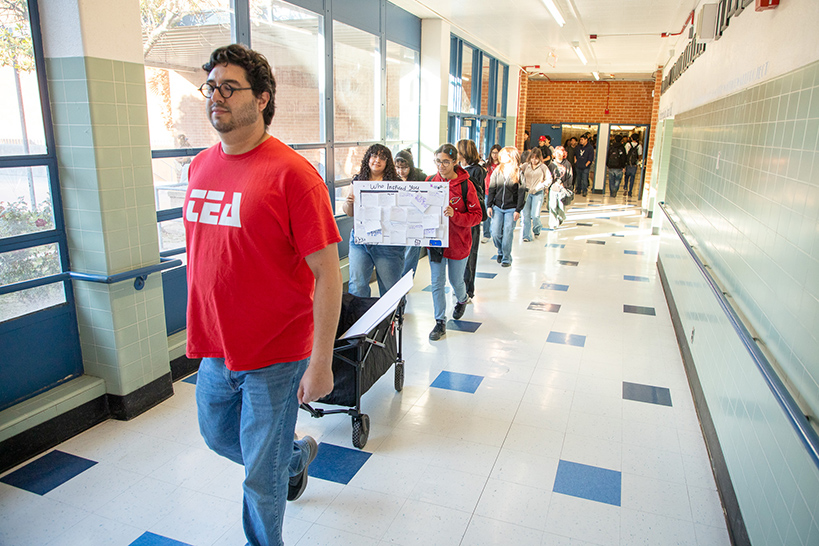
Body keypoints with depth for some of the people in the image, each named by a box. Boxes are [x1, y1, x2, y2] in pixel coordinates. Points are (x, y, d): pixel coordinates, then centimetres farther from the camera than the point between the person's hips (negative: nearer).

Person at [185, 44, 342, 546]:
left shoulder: (291, 173, -18)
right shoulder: (201, 166, 5)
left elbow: (327, 274, -18)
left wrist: (321, 363, -18)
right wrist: (202, 329, 17)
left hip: (275, 355, -7)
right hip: (215, 349, 7)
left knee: (261, 476, 10)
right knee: (219, 436, 28)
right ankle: (297, 454, 54)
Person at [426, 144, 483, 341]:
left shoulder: (465, 185, -13)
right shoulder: (430, 181, -1)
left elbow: (476, 216, -13)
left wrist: (455, 215, -29)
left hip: (458, 242, -3)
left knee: (456, 281, 16)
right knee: (437, 283, 5)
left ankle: (461, 300, 50)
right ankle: (440, 322, 17)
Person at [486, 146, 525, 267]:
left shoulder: (519, 173, -3)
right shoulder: (497, 171, 6)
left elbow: (521, 193, -3)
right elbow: (491, 189, 8)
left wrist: (518, 210, -8)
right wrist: (489, 206, 1)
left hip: (511, 209, -3)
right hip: (497, 208, 3)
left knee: (507, 234, -1)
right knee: (495, 234, 2)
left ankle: (506, 258, 14)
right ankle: (501, 252, 28)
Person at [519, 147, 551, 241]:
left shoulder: (543, 167, -1)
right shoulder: (525, 165, 4)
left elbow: (549, 180, 2)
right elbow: (520, 176, 13)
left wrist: (537, 188, -7)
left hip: (538, 193, -2)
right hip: (526, 192, 2)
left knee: (535, 215, -9)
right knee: (526, 215, -1)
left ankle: (537, 230, 23)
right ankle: (527, 236, 9)